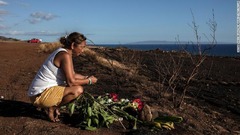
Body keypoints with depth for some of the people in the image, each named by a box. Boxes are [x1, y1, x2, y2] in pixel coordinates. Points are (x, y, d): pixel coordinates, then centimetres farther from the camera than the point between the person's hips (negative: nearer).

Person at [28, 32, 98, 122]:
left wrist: (86, 77, 5)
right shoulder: (65, 55, -19)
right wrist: (89, 81, -8)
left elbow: (73, 75, 18)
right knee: (78, 90, -21)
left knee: (76, 87, 18)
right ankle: (52, 108, -5)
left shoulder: (64, 53, 11)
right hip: (40, 94, -10)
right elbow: (71, 82, -21)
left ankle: (51, 107, 11)